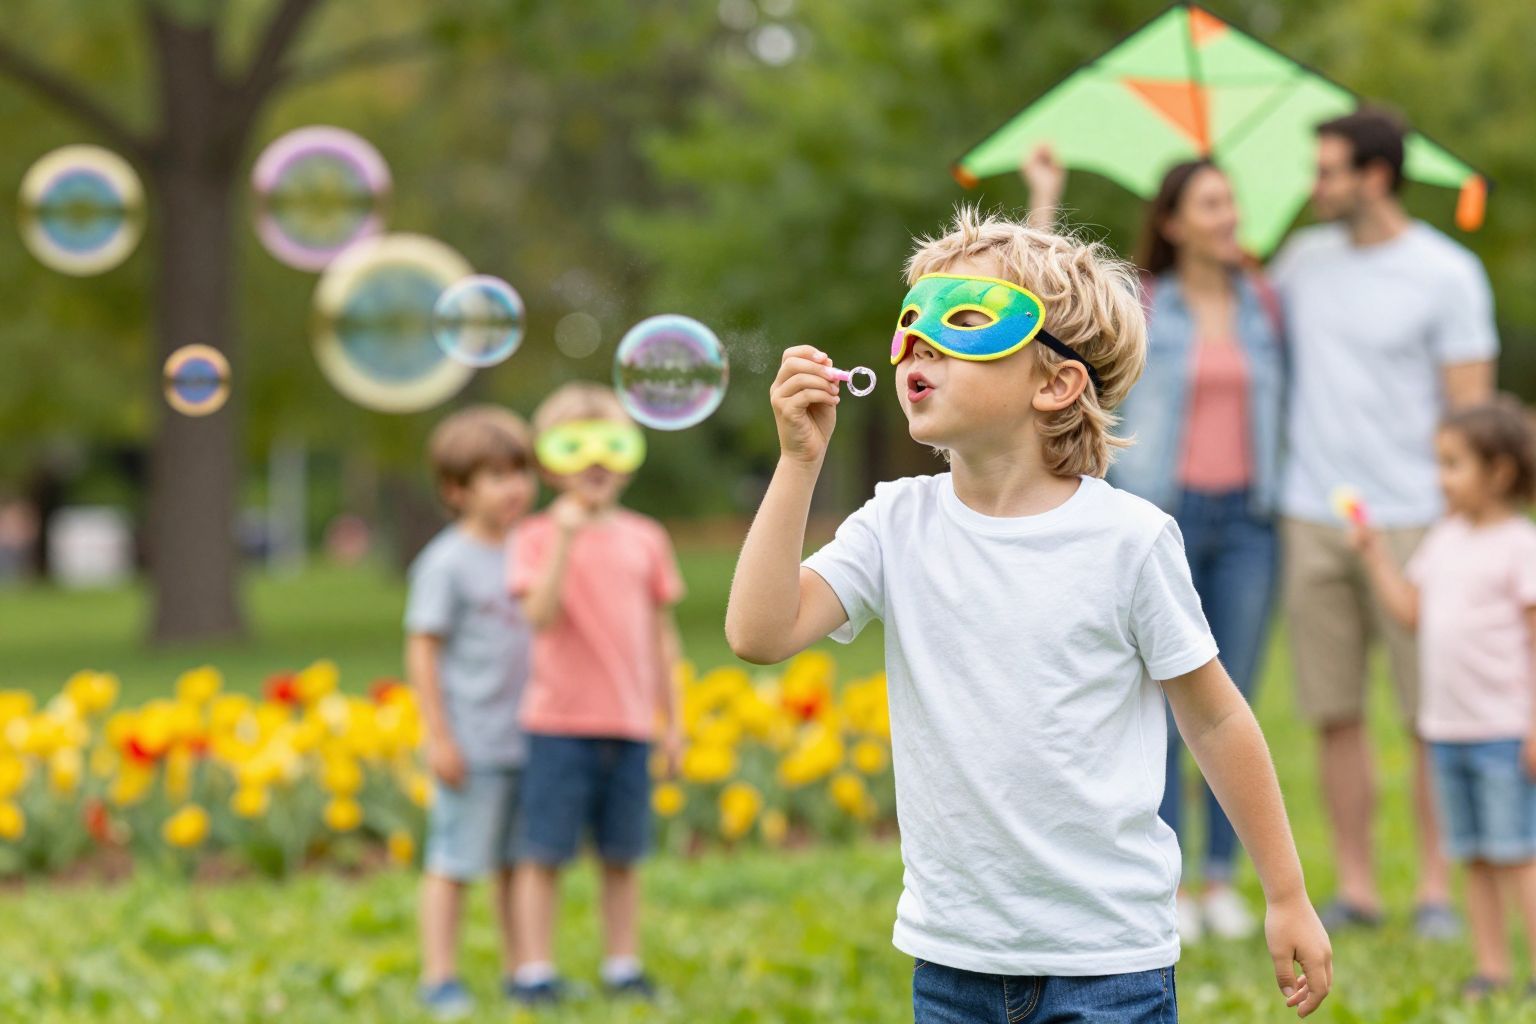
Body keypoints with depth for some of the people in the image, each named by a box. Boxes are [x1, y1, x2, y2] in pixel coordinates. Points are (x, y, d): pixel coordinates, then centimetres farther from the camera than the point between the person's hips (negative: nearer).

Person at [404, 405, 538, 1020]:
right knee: (453, 863, -2)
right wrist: (439, 737, -14)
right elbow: (422, 649, -11)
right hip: (472, 748, -6)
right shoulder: (448, 562, -10)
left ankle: (520, 969, 21)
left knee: (518, 861, 12)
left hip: (530, 740, 6)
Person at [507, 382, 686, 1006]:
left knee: (622, 857, 9)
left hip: (631, 726, 3)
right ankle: (535, 971, 5)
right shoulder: (537, 538, -2)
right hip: (560, 722, -3)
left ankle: (623, 967, 19)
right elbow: (540, 616, -17)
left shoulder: (645, 540, 9)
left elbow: (661, 635, 13)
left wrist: (673, 720, 12)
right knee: (543, 854, -1)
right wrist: (566, 539, -24)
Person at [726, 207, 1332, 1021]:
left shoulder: (1127, 538, -8)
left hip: (1109, 957, -3)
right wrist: (799, 461, -14)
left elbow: (1214, 718, 0)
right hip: (951, 955, 3)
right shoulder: (898, 524, 1)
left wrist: (1288, 899, 4)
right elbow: (759, 635, -11)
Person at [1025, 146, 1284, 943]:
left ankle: (1221, 880, 12)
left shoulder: (1264, 305, 9)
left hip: (1246, 521, 3)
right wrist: (1045, 198, -8)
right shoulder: (1136, 307, 0)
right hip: (1161, 517, -3)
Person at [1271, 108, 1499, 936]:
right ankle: (1354, 890, 12)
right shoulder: (1303, 259, 9)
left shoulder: (1447, 274, -4)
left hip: (1410, 522, -4)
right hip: (1311, 519, 4)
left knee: (1433, 716, 0)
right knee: (1334, 714, 4)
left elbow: (1473, 411, -5)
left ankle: (1436, 890, 9)